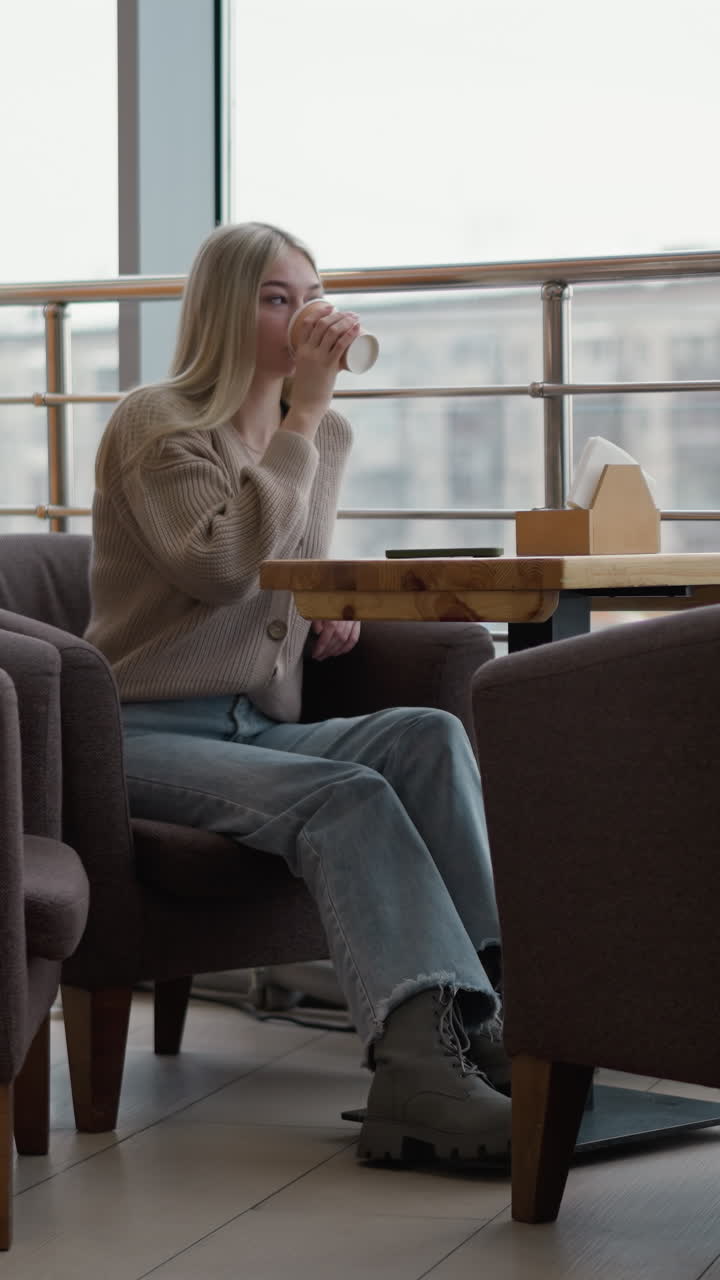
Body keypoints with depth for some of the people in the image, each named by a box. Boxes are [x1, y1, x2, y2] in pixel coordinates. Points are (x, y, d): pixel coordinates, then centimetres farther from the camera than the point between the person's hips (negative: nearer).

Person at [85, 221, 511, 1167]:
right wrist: (301, 418, -17)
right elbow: (223, 561, -22)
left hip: (261, 727, 6)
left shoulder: (326, 435, 17)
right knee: (346, 796, -34)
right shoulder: (156, 424, -4)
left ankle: (480, 1007, -36)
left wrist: (331, 613, 11)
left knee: (431, 735, -24)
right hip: (145, 733, -6)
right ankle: (420, 1054, -49)